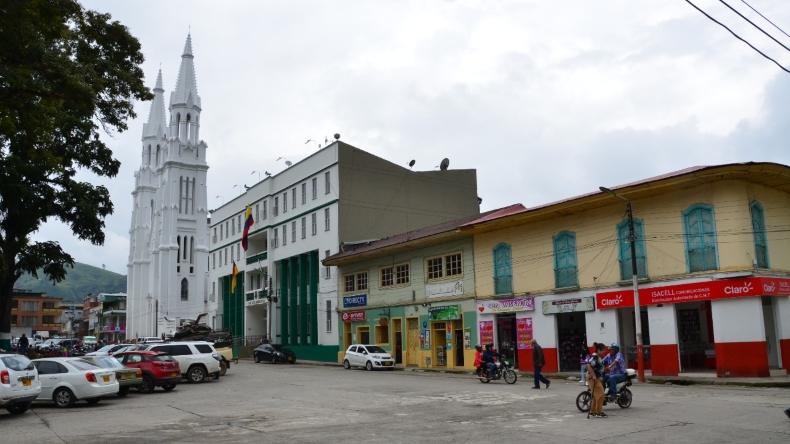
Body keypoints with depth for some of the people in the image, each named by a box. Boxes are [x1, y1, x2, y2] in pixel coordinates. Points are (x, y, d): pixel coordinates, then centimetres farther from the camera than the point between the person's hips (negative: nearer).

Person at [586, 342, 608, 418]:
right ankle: (599, 412, -5)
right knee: (600, 394, -11)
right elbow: (588, 366, -28)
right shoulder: (594, 357, -18)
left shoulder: (598, 357, 14)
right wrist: (593, 376, -29)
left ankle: (593, 411, 21)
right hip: (594, 379, -11)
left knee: (596, 396, 14)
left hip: (598, 379, 11)